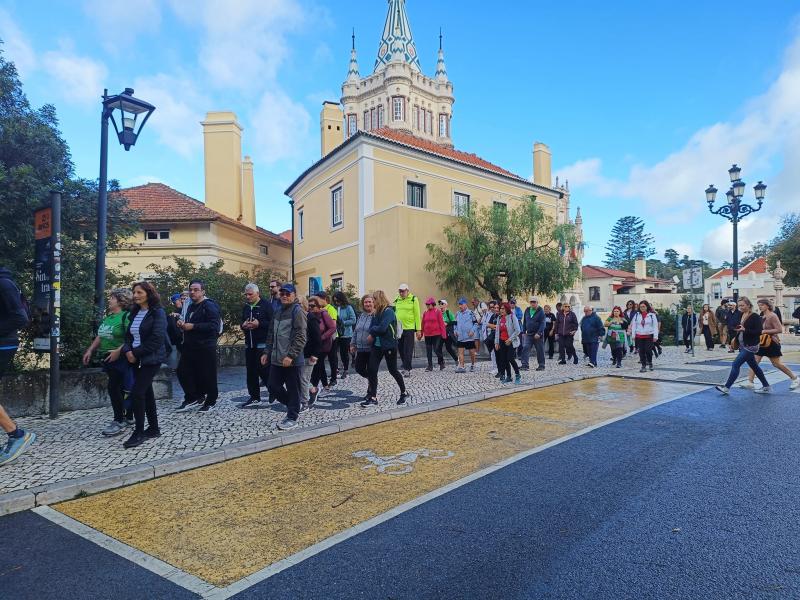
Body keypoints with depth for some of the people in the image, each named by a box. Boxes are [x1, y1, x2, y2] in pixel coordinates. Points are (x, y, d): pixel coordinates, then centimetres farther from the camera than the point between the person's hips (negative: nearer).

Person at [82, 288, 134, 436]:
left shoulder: (126, 317, -13)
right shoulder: (108, 317, 14)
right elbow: (100, 336, 21)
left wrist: (118, 351, -27)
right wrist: (90, 350, 14)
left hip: (120, 359, -8)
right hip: (107, 359, 8)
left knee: (114, 388, -7)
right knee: (120, 389, 14)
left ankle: (119, 421, 4)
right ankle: (128, 418, 24)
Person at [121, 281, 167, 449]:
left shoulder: (158, 312, -10)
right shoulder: (135, 313, 13)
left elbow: (157, 338, -18)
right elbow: (129, 335, 14)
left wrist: (137, 353, -16)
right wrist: (128, 350, -6)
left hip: (151, 359, -8)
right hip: (136, 359, 8)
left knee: (137, 392, -12)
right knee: (146, 392, 12)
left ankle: (139, 433, -2)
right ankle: (154, 428, 23)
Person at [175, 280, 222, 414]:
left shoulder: (209, 306, -12)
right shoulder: (191, 307, 17)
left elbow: (214, 326, -24)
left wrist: (193, 326, -23)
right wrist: (183, 324, 8)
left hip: (205, 348, -9)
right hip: (190, 346, 9)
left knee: (207, 376, 0)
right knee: (183, 371, 6)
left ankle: (210, 402, 17)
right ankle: (194, 398, 19)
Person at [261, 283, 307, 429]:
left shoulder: (297, 311, -10)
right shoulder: (278, 313, 16)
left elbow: (301, 337, -18)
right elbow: (272, 335, 22)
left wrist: (290, 355, -23)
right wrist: (267, 352, 16)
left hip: (292, 360, -8)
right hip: (276, 359, 8)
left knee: (293, 389, 2)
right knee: (273, 386, 12)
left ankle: (292, 418, 15)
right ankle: (293, 407, 30)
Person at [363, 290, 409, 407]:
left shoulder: (389, 311, -15)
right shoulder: (376, 312, 10)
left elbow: (382, 328, -24)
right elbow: (372, 327, 6)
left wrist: (372, 330, -7)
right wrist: (373, 333, -15)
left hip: (389, 346, -7)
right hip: (377, 345, 7)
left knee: (393, 370, 4)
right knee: (372, 370, -1)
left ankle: (404, 393, 24)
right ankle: (373, 398, 6)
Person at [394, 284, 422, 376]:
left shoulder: (413, 299, -2)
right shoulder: (397, 301, 9)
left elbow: (417, 315, -3)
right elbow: (395, 314, 13)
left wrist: (418, 330, -6)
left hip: (409, 328, -4)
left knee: (408, 350, -3)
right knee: (401, 350, 11)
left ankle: (407, 369, 1)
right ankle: (405, 366, 25)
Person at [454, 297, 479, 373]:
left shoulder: (470, 313, -6)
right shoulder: (457, 314, 9)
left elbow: (476, 323, -4)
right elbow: (456, 324, 19)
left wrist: (472, 331, -15)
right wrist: (456, 331, 5)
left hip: (469, 336, -4)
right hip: (460, 337, 4)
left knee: (472, 352, 8)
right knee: (460, 351, -4)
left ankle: (472, 365, 28)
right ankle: (461, 367, -5)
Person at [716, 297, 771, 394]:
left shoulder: (755, 317, -13)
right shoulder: (741, 316, 8)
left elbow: (759, 331, -19)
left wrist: (744, 329, -27)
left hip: (750, 346, -8)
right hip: (742, 346, 8)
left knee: (736, 364, -11)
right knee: (754, 366, 17)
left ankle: (727, 387, -7)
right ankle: (766, 386, 31)